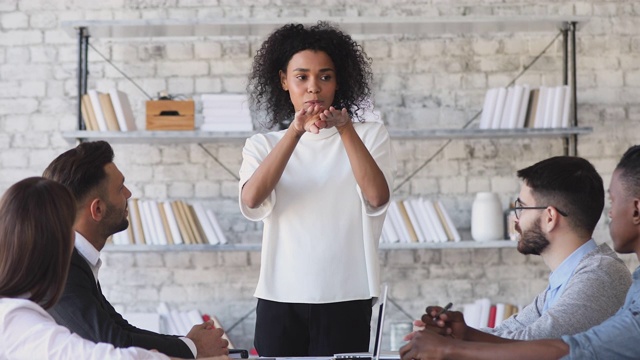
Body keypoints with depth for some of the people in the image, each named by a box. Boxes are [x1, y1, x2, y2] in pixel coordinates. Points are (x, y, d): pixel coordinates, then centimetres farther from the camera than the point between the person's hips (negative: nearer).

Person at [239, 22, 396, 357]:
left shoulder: (369, 135, 7)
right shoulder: (263, 145, 9)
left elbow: (377, 198, -12)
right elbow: (251, 201, -12)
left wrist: (345, 128, -21)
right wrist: (296, 131, -21)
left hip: (345, 299, -1)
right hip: (279, 300, 1)